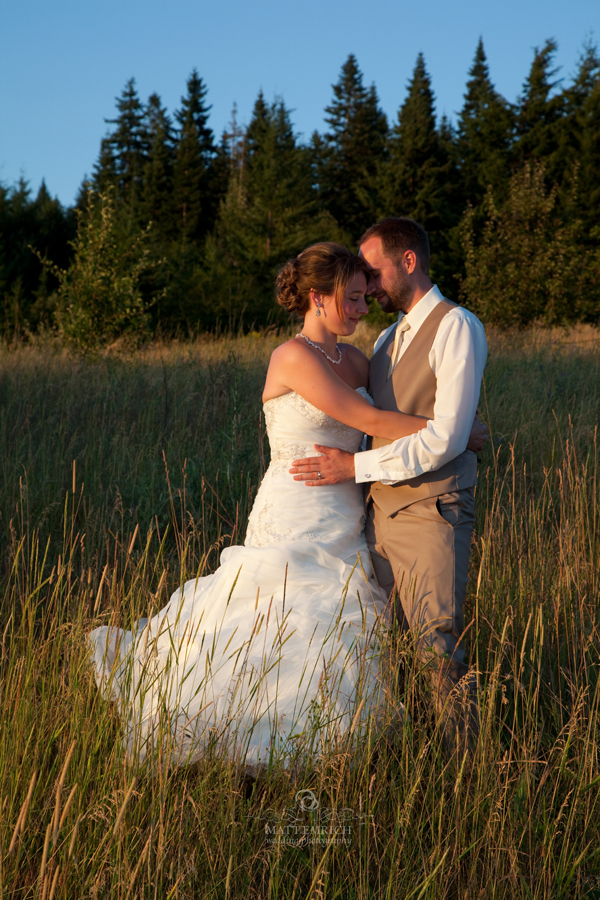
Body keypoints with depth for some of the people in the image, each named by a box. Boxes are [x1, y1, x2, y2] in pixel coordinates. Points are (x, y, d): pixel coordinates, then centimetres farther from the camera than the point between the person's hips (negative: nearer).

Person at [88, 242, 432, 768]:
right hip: (294, 531, -8)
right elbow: (368, 421, -18)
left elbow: (401, 421, 21)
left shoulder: (357, 362, 11)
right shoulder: (293, 357, -14)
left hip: (341, 534, 8)